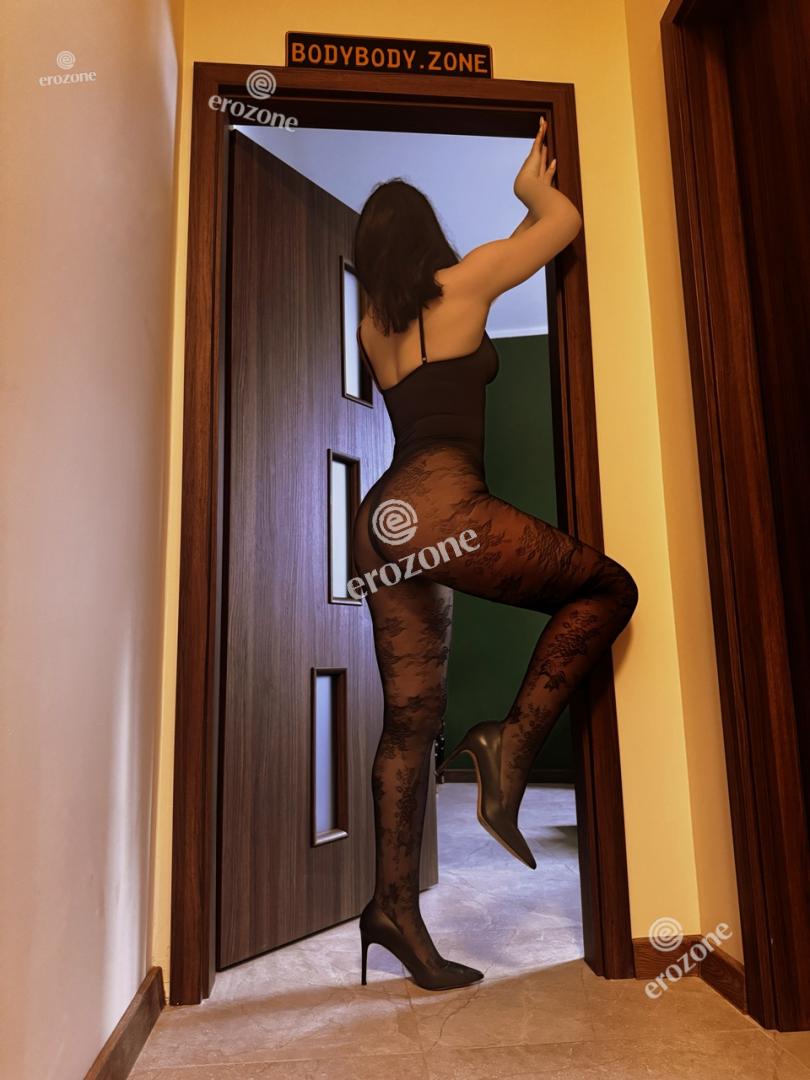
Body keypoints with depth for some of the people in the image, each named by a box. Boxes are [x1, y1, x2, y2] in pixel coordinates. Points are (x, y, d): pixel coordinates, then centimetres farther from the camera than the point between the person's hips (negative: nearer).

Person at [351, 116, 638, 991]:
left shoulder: (371, 325, 24)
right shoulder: (463, 281, 9)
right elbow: (565, 220, 20)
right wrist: (532, 190, 42)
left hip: (384, 519, 7)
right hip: (442, 502, -7)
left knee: (410, 718, 7)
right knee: (606, 589, 6)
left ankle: (394, 907, 12)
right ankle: (512, 739, -7)